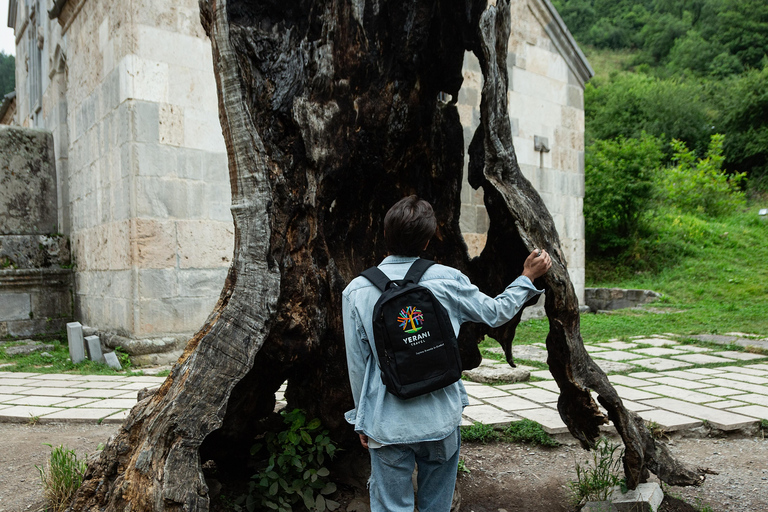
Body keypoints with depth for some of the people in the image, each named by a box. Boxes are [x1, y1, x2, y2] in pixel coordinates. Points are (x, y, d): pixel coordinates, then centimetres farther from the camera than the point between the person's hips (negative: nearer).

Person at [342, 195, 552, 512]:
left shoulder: (356, 291, -8)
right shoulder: (447, 281, -7)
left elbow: (358, 364, -3)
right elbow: (495, 312, 8)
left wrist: (362, 420, 9)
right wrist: (528, 277, 23)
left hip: (388, 424, -1)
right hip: (441, 419, 1)